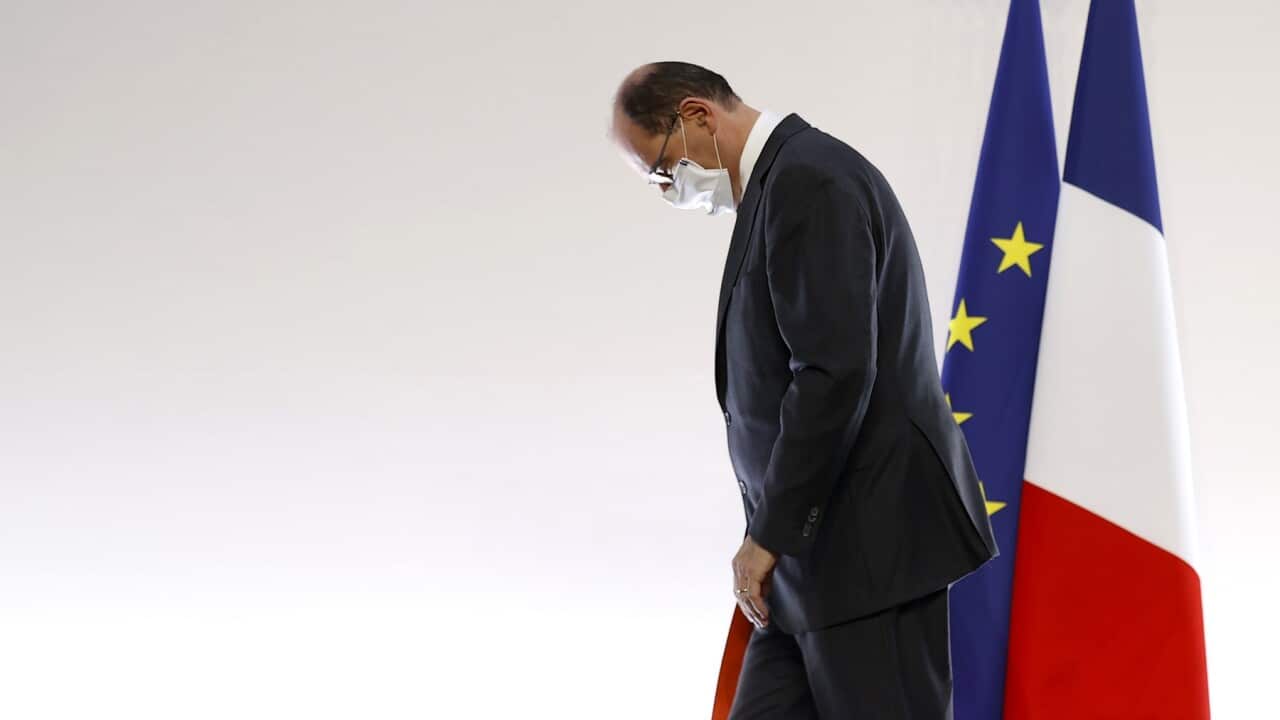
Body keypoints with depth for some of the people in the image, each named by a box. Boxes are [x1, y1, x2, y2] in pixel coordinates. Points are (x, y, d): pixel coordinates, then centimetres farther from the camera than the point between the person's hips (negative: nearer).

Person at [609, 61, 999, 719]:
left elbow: (836, 373, -23)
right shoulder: (783, 181, 16)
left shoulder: (806, 180, -15)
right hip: (820, 543, 10)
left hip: (870, 543, -10)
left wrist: (770, 533, -17)